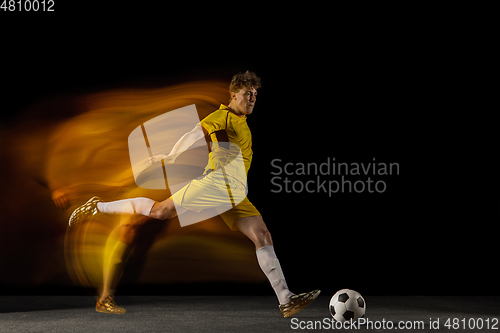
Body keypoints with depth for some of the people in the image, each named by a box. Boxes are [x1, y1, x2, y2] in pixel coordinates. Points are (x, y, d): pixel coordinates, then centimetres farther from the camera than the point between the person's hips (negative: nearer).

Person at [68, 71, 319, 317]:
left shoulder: (241, 121, 26)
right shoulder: (224, 115, -2)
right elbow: (195, 134, -14)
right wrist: (172, 156, -23)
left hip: (235, 194, 8)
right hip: (216, 182, -8)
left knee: (263, 237, -1)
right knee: (160, 211, -17)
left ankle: (286, 300, -3)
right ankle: (98, 207, 2)